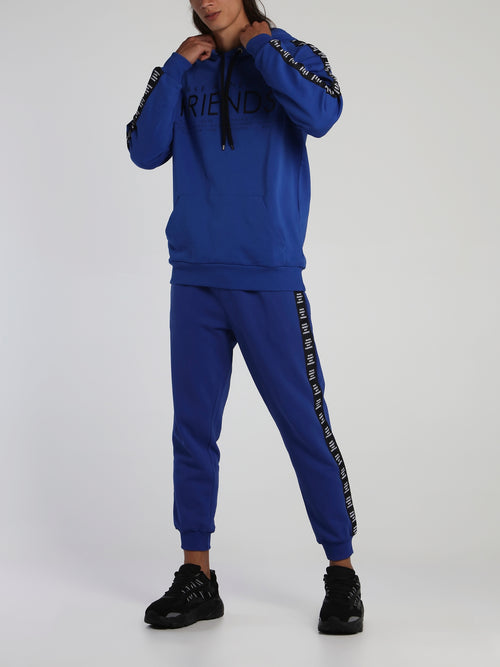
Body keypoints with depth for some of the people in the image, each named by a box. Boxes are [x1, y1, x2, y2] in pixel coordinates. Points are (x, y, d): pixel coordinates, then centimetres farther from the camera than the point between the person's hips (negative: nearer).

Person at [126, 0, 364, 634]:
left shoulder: (289, 54, 4)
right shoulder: (182, 71, 13)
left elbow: (321, 113, -18)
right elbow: (144, 150, 1)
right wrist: (178, 66, -3)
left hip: (270, 278, -3)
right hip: (195, 278, 4)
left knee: (305, 425, -2)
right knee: (193, 429, 5)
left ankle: (342, 572, 10)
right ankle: (197, 577, 16)